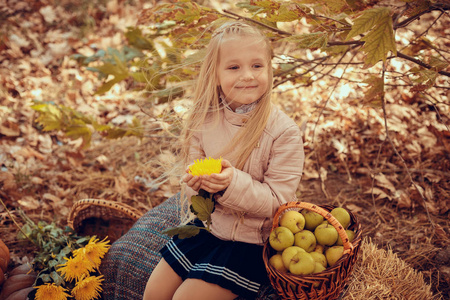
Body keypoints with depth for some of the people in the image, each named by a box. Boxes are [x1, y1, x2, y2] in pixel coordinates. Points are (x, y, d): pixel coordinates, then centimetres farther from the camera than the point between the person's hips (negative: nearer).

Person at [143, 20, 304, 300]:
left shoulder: (284, 132, -20)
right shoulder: (205, 120, -5)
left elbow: (277, 201, -20)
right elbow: (192, 175, 3)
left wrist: (233, 183, -35)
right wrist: (197, 183, -21)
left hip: (253, 238, -5)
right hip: (209, 224, 5)